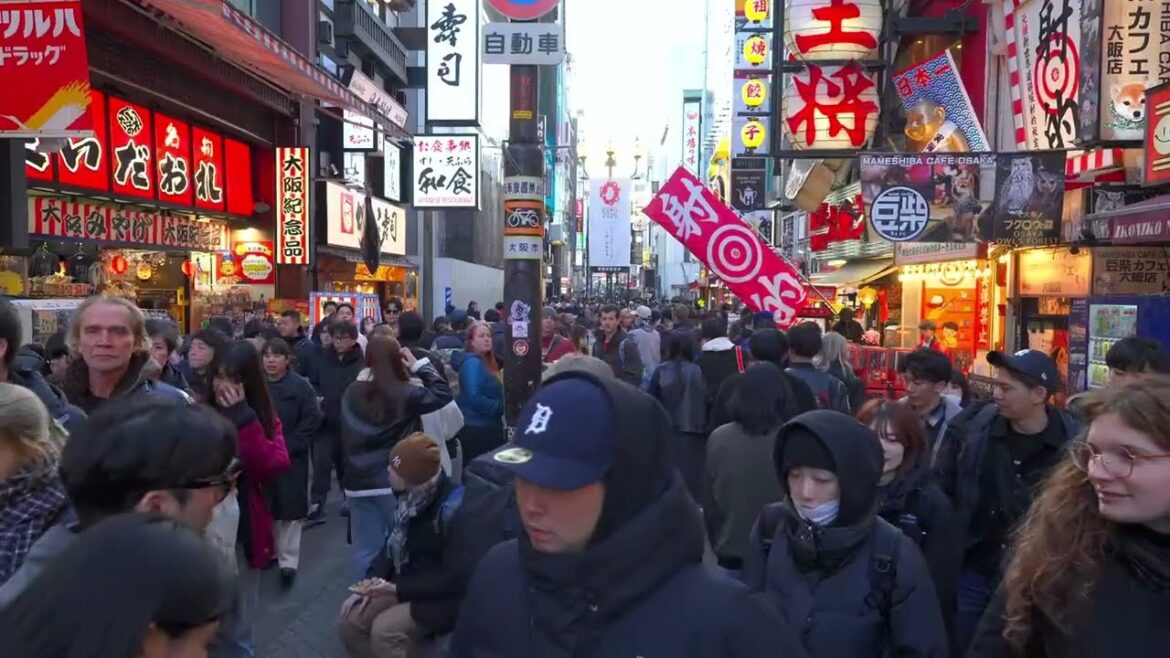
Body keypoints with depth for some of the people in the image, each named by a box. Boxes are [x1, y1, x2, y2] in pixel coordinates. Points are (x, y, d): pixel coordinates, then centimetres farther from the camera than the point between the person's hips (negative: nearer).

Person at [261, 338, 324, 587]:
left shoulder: (300, 386, -6)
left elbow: (312, 420, -11)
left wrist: (288, 447, -15)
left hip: (291, 458, -4)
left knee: (290, 509, -2)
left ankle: (288, 561, 5)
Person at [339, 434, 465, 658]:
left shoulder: (453, 506, -26)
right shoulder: (411, 498, -2)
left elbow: (454, 578, -22)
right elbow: (395, 546, 12)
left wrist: (398, 589, -21)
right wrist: (370, 583, 0)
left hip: (444, 597, -8)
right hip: (407, 585, 8)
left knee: (384, 631, -24)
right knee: (351, 621, -3)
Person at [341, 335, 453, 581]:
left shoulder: (351, 394, 2)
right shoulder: (405, 394, -11)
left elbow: (345, 437, 12)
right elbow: (443, 393, -2)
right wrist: (419, 366, 0)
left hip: (359, 483, 4)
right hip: (395, 483, -4)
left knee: (365, 550, 9)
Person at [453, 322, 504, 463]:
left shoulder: (486, 361, 13)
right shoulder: (472, 362, -16)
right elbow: (474, 398, -26)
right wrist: (500, 406, -17)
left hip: (487, 427, 10)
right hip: (476, 428, -10)